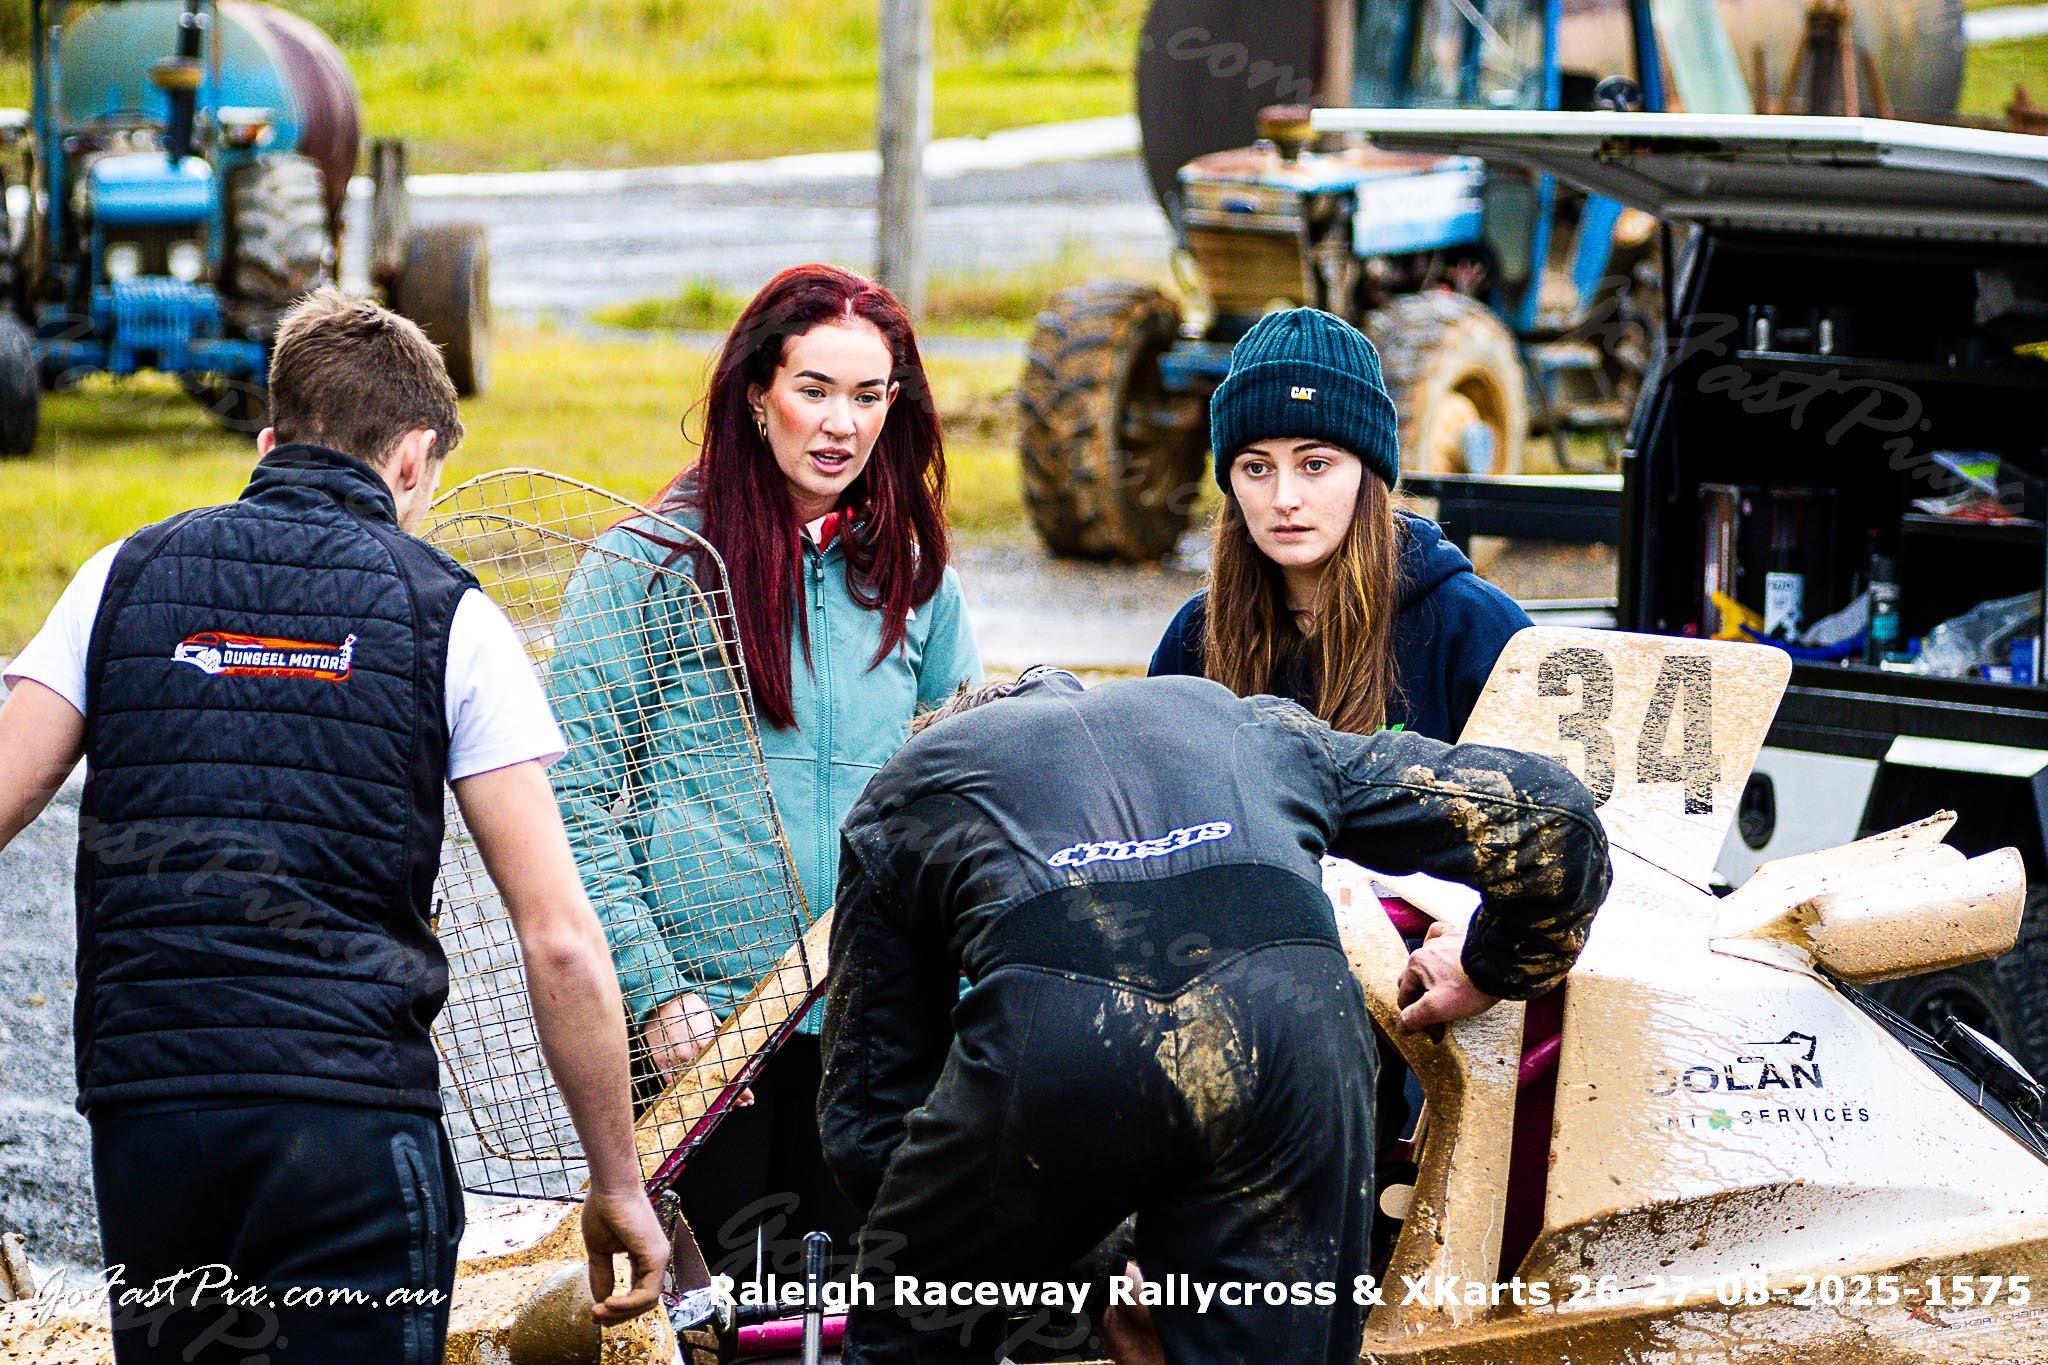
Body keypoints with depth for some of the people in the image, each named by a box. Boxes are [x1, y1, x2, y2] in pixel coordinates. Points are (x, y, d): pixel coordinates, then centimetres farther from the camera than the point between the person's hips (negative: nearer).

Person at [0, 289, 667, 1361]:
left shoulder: (127, 576, 10)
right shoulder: (448, 617, 4)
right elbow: (559, 941, 0)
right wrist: (617, 1184, 7)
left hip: (142, 1106, 3)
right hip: (355, 1116, -3)